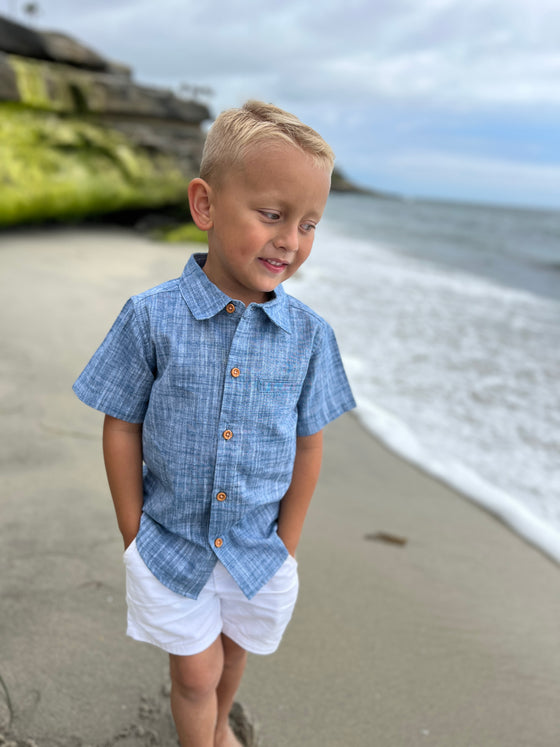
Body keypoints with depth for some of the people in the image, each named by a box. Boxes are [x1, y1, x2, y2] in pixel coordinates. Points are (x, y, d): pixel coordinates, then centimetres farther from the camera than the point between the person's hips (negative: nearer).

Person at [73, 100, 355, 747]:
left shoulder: (309, 335, -11)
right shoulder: (151, 318, -16)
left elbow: (307, 445, -3)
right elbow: (122, 428, -7)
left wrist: (286, 545, 1)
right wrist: (136, 537, -4)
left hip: (257, 550, 3)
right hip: (171, 545, -2)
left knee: (233, 651, 26)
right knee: (196, 672, 13)